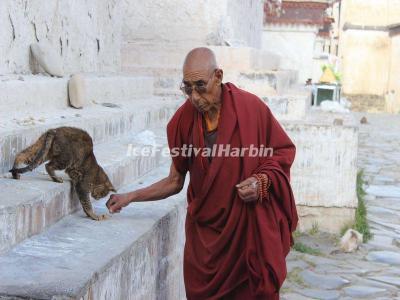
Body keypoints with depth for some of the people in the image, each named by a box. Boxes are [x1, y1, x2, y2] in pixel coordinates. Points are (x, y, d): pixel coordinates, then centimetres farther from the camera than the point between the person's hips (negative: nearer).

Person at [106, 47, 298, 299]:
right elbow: (175, 181, 7)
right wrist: (130, 197, 0)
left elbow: (284, 151, 2)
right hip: (206, 229, 2)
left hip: (250, 228, -2)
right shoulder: (183, 120, 0)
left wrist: (262, 180, -15)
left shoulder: (251, 107, -9)